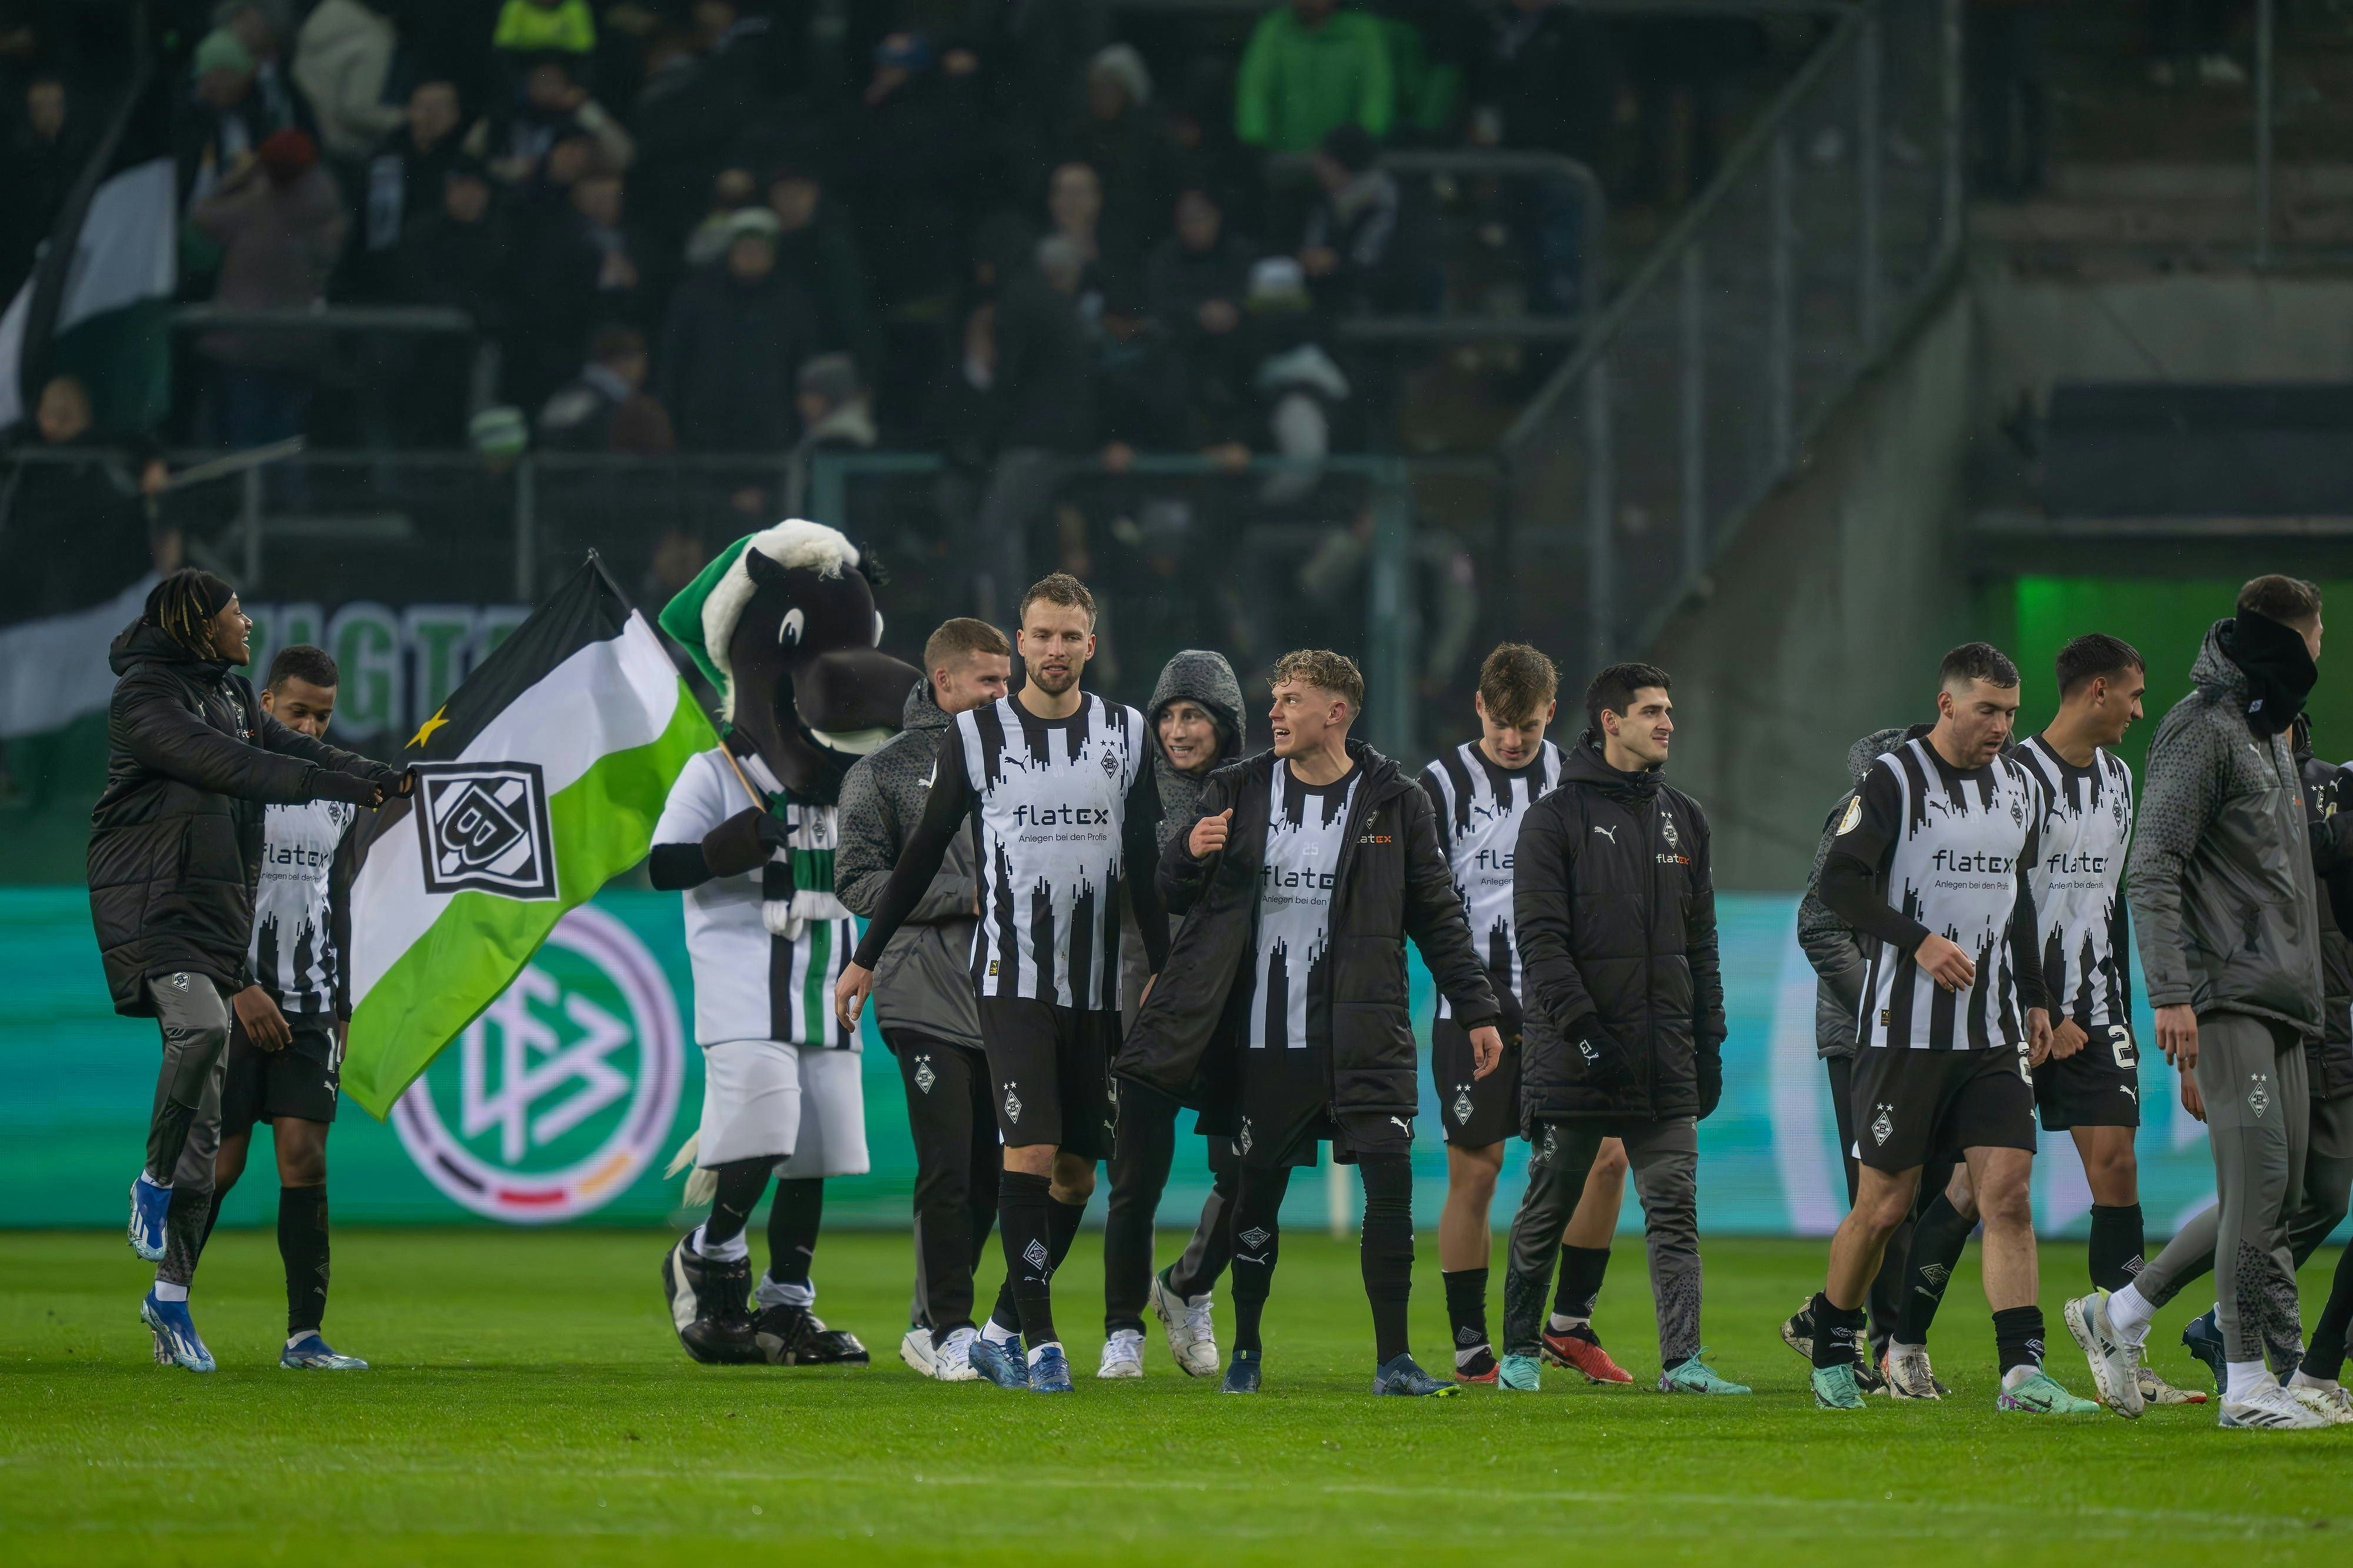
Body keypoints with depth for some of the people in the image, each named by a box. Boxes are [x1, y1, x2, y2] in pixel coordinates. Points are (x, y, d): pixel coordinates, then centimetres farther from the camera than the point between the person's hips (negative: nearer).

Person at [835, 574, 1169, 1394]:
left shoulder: (1126, 734, 8)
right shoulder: (977, 735, 1)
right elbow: (924, 853, 8)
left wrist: (1166, 970, 15)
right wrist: (866, 957, 9)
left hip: (1097, 983, 3)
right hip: (1012, 978, -3)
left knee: (1077, 1171, 3)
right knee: (1031, 1150, -16)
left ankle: (1003, 1328, 16)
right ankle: (1039, 1340, -13)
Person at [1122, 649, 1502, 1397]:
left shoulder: (1393, 802, 3)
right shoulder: (1239, 791, 7)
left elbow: (1437, 916, 9)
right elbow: (1177, 894, 11)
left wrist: (1477, 1011, 6)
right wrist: (1189, 854, -12)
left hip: (1363, 1038, -1)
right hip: (1262, 1039, 1)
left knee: (1391, 1178, -12)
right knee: (1257, 1191, 6)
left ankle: (1393, 1359, -6)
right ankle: (1245, 1349, 22)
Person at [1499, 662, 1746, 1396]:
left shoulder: (1682, 819, 15)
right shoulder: (1557, 818, -2)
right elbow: (1540, 937, -9)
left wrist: (1709, 1042, 11)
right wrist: (1582, 1030, -18)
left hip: (1665, 1060, 4)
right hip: (1574, 1059, -4)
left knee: (1675, 1211, -5)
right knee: (1547, 1210, 5)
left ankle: (1683, 1361, -9)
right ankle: (1520, 1349, 19)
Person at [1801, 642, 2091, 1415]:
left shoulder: (2019, 787, 14)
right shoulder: (1894, 779, -6)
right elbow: (1839, 880, -13)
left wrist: (2035, 1000, 20)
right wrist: (1919, 943, -22)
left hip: (1993, 1032, 5)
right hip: (1906, 1025, -5)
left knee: (2009, 1194, -8)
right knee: (1886, 1203, 1)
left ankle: (2022, 1371, -13)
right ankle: (1831, 1353, 21)